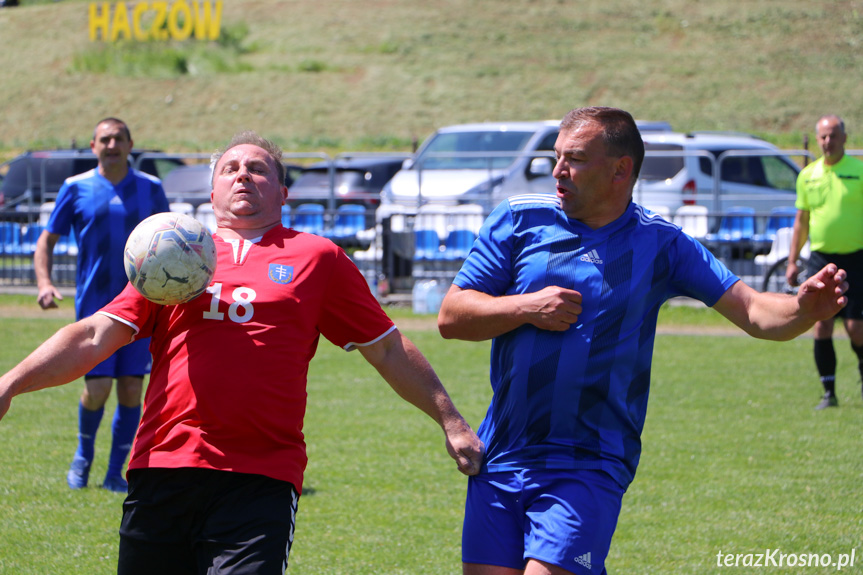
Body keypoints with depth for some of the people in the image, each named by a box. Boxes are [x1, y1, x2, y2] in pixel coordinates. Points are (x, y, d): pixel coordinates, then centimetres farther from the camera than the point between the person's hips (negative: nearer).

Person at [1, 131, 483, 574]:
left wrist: (451, 420, 17)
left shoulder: (317, 258, 13)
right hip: (160, 470, 2)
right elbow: (95, 336, 10)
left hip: (260, 479, -2)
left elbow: (388, 350, 19)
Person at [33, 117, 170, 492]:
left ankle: (115, 473, 11)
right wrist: (44, 282, -10)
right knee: (97, 389, -8)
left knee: (131, 389, -2)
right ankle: (83, 455, 20)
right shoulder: (76, 188, 2)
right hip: (93, 303, -2)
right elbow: (47, 240, 6)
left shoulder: (150, 189, 6)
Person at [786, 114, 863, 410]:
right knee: (822, 326, -4)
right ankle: (828, 393, 4)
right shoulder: (808, 175, 8)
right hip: (820, 259, 3)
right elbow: (801, 220, 16)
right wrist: (792, 261, 11)